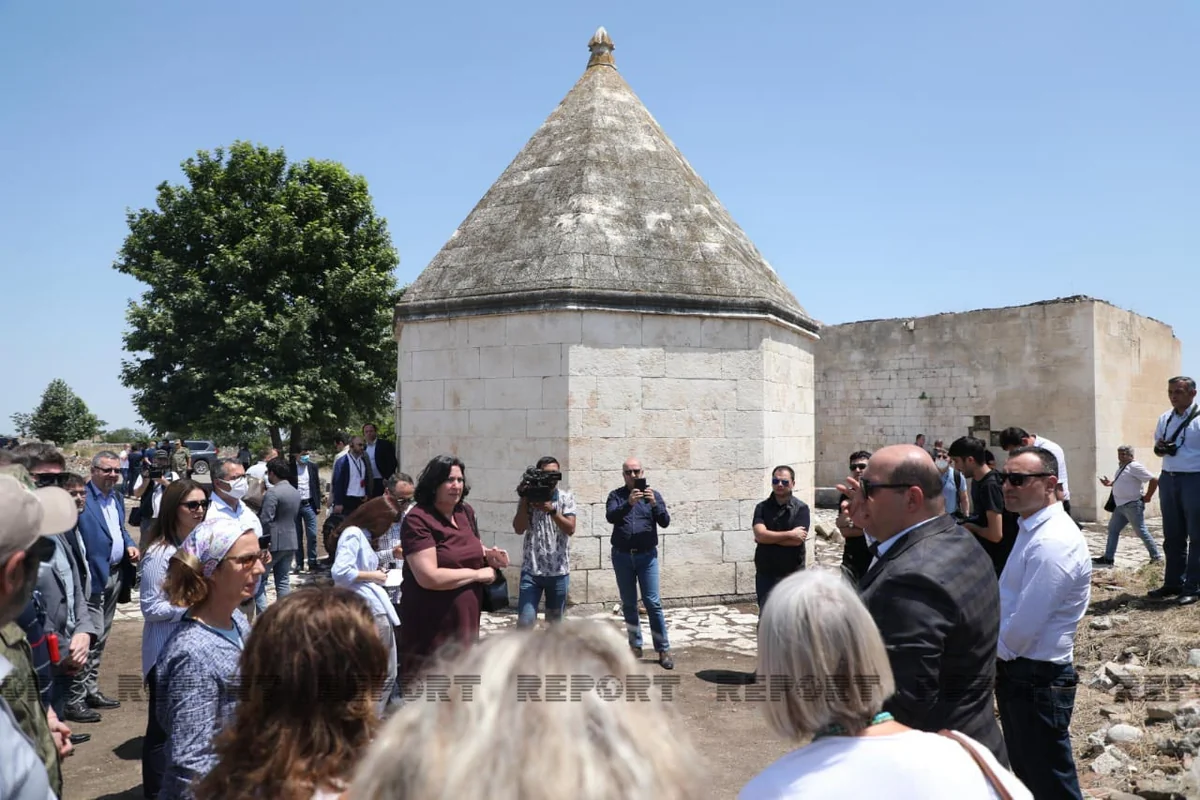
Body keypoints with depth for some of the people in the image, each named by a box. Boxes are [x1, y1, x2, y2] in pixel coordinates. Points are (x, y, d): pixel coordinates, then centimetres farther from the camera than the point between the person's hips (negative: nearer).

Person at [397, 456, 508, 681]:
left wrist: (489, 555, 2)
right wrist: (477, 574, -16)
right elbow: (429, 577, -25)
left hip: (466, 617, 8)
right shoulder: (418, 520, -17)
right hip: (431, 624, -7)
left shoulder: (466, 512, 7)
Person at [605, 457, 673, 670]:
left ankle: (663, 649, 1)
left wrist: (654, 504, -24)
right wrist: (629, 503, -31)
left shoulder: (653, 495, 3)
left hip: (646, 556, -1)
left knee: (653, 602, -3)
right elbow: (610, 517, -15)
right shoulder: (616, 495, 3)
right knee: (628, 603, 9)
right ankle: (635, 645, 20)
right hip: (622, 556, 1)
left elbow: (665, 522, -6)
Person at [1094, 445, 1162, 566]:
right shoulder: (1122, 467, 14)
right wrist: (1109, 483, 10)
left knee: (1141, 531, -3)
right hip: (1120, 506, 10)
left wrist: (1147, 497, -14)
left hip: (1133, 505, -10)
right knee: (1113, 529, 10)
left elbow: (1154, 480, -19)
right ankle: (1108, 558, 14)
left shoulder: (1135, 467, -14)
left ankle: (1156, 557, 10)